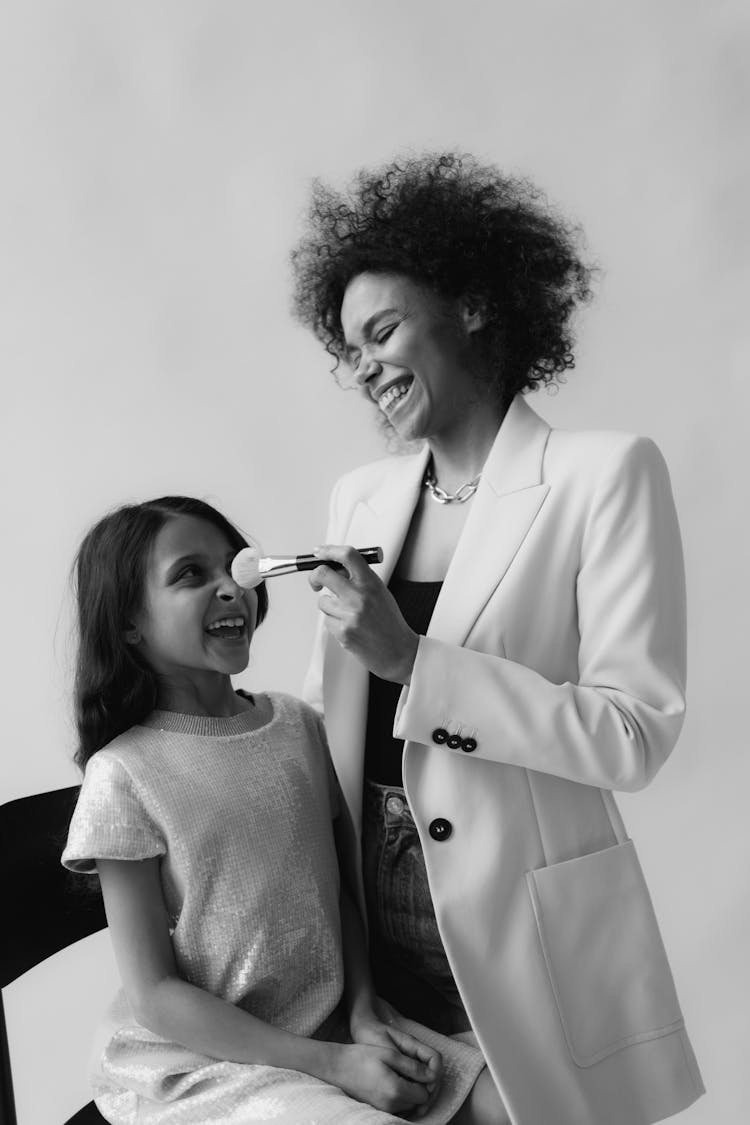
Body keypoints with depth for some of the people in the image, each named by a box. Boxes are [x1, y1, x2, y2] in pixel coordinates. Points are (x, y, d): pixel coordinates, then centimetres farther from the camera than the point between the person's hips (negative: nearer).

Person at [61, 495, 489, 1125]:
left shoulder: (300, 725, 1)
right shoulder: (124, 776, -14)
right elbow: (154, 996, -13)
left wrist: (363, 1012, -6)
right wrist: (335, 1064, -16)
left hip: (330, 1024, 5)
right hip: (195, 1063, -5)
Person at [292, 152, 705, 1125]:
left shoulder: (604, 475, -10)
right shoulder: (360, 497, 6)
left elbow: (637, 734, -15)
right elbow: (326, 709, 11)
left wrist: (413, 659, -21)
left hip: (523, 941, -4)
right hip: (372, 924, 5)